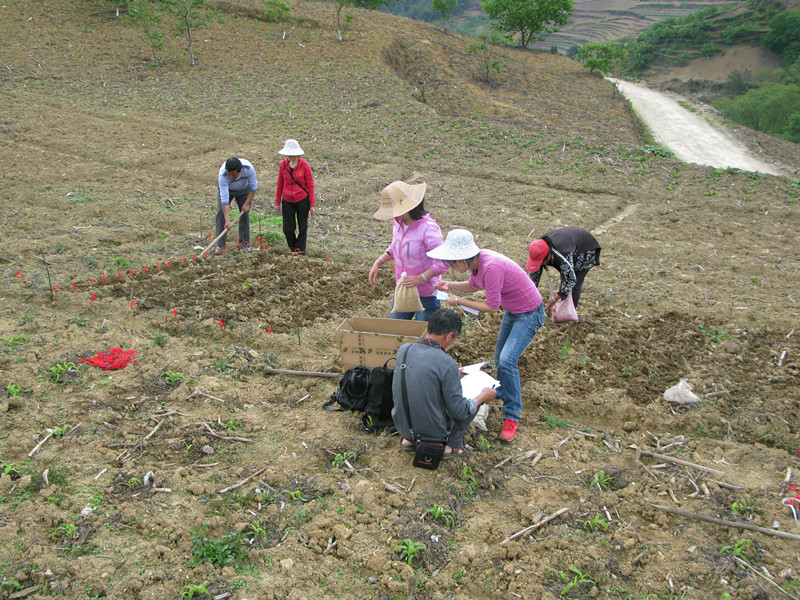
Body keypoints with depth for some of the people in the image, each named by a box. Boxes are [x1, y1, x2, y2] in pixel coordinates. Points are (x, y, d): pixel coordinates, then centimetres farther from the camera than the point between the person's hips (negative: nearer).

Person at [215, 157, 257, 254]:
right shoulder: (223, 175, -40)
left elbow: (253, 187, -18)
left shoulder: (248, 168, -37)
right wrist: (227, 220, -42)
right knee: (221, 212, -13)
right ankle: (220, 245, -8)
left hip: (244, 190, 1)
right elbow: (224, 199, -40)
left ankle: (244, 242, 11)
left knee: (245, 213, -3)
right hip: (226, 189, -1)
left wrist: (247, 203, -17)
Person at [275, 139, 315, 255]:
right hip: (287, 201, 2)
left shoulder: (304, 165, -9)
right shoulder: (283, 165, -1)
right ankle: (293, 249, 25)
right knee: (288, 229, 2)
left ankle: (300, 251, 24)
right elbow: (280, 184, 9)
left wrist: (312, 205, -5)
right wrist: (277, 203, 11)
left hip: (302, 201, -2)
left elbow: (310, 185, -4)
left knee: (302, 228, 8)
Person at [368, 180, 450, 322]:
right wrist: (378, 262, 3)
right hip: (402, 290, 7)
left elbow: (445, 261, -23)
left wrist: (420, 278, -29)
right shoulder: (398, 223, -1)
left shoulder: (428, 228, -25)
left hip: (426, 295, -7)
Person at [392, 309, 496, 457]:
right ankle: (453, 445, 11)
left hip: (402, 426, 5)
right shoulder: (446, 363, -26)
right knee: (475, 400, 15)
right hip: (433, 431, -5)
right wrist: (483, 396, 0)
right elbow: (459, 412, -18)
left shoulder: (403, 350, -8)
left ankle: (408, 439, 24)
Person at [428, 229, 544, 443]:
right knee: (499, 358, 18)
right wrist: (449, 285, -3)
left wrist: (459, 301, -16)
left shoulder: (491, 266, -34)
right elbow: (473, 286, 14)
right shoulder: (476, 262, -8)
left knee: (507, 359, -20)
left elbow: (492, 306, -25)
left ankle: (511, 416, -9)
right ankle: (505, 391, 44)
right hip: (512, 312, 9)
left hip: (530, 314, -9)